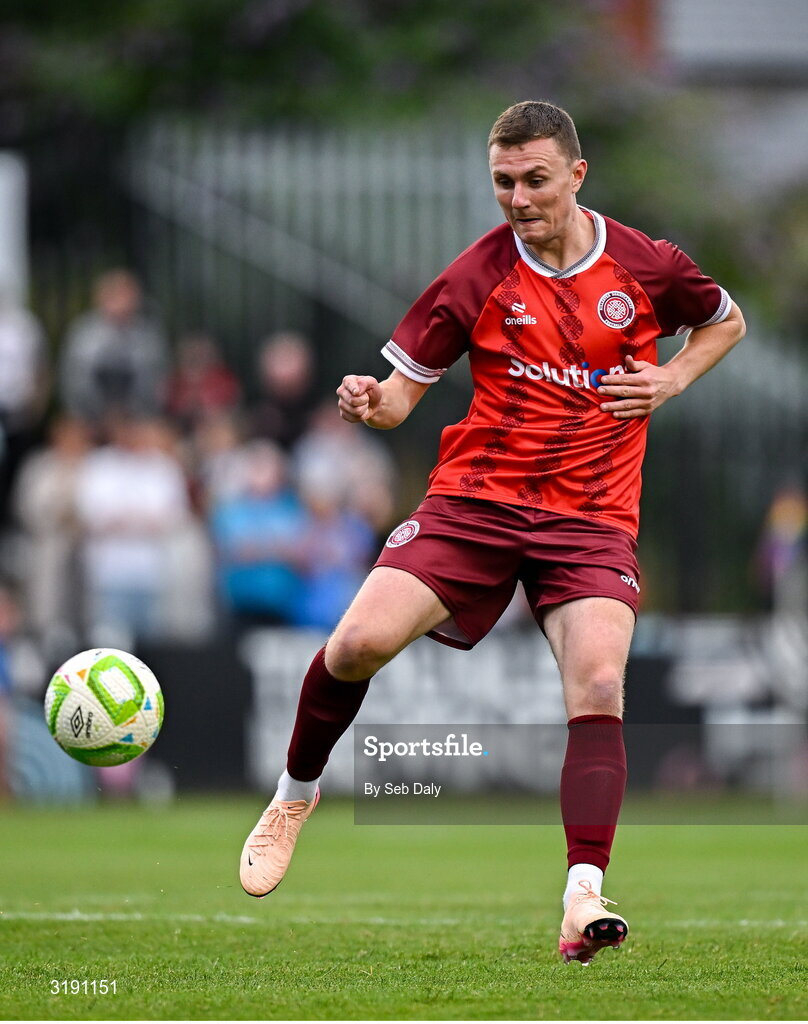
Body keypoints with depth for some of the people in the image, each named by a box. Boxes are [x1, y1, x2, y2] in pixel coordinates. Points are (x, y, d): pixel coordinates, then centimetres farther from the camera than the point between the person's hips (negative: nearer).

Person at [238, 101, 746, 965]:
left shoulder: (646, 266, 1)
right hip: (474, 500, 0)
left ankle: (583, 899, -24)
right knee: (358, 643, -17)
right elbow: (403, 390, 2)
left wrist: (669, 381, 3)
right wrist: (369, 402, -22)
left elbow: (726, 321, 21)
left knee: (598, 687, -23)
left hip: (591, 519, 0)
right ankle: (296, 794, 12)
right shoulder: (478, 274, -2)